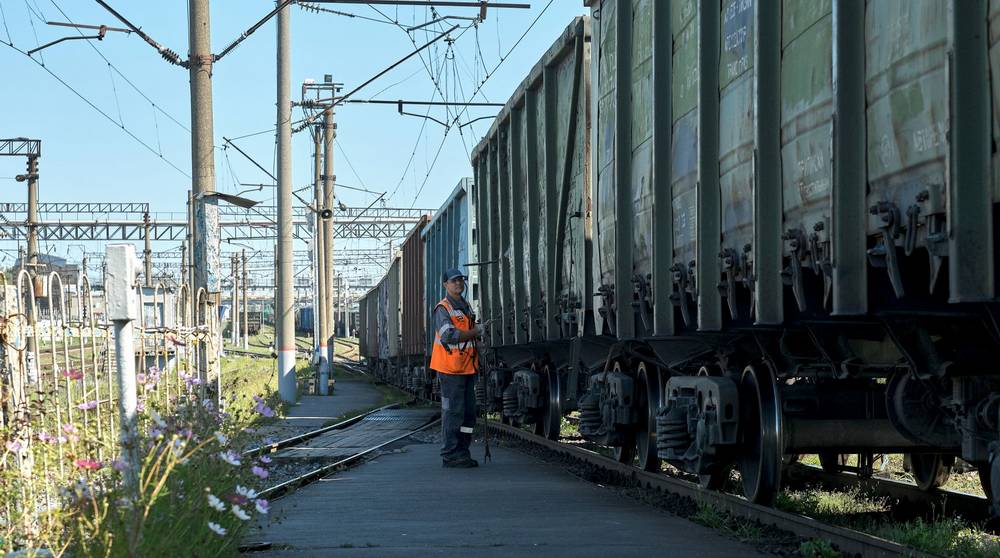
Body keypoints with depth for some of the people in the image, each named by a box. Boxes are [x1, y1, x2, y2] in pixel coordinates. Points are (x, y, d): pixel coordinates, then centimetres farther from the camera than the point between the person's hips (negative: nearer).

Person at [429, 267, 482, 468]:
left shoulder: (465, 307, 17)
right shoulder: (443, 308, -10)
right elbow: (449, 335, -24)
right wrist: (475, 332, -16)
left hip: (467, 368, 9)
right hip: (450, 369, -9)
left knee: (468, 412, 10)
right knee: (453, 412, -7)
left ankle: (462, 452, 18)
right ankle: (450, 455, -2)